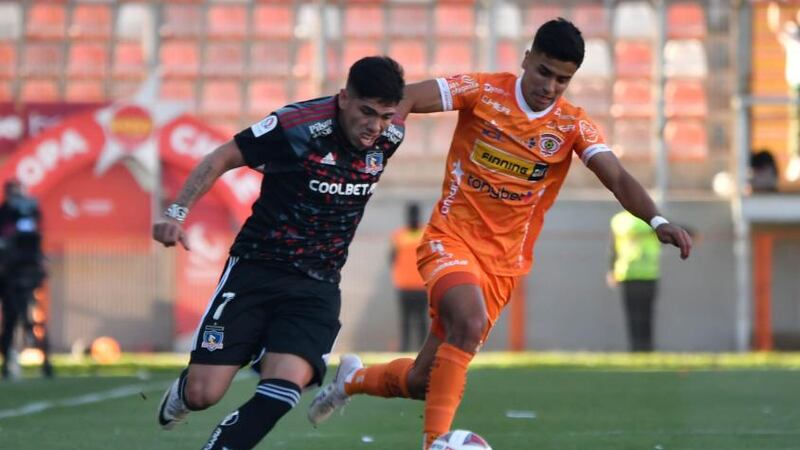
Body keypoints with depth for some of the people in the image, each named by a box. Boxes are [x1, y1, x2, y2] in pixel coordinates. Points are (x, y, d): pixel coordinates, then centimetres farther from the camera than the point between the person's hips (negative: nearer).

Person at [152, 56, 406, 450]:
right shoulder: (299, 125, -20)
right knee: (203, 395, -6)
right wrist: (177, 213, -19)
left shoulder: (390, 135, -6)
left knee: (283, 390, -21)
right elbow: (222, 159, -10)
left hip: (317, 287, 3)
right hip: (256, 270, -3)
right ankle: (184, 391, 32)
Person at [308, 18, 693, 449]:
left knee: (422, 382, 3)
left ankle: (353, 379, 35)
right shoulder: (485, 91, -7)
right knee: (470, 323, -34)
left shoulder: (572, 125, -3)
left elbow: (618, 179, -13)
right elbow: (407, 98, -15)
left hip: (504, 262, 3)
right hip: (451, 238, -3)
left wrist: (657, 220, -31)